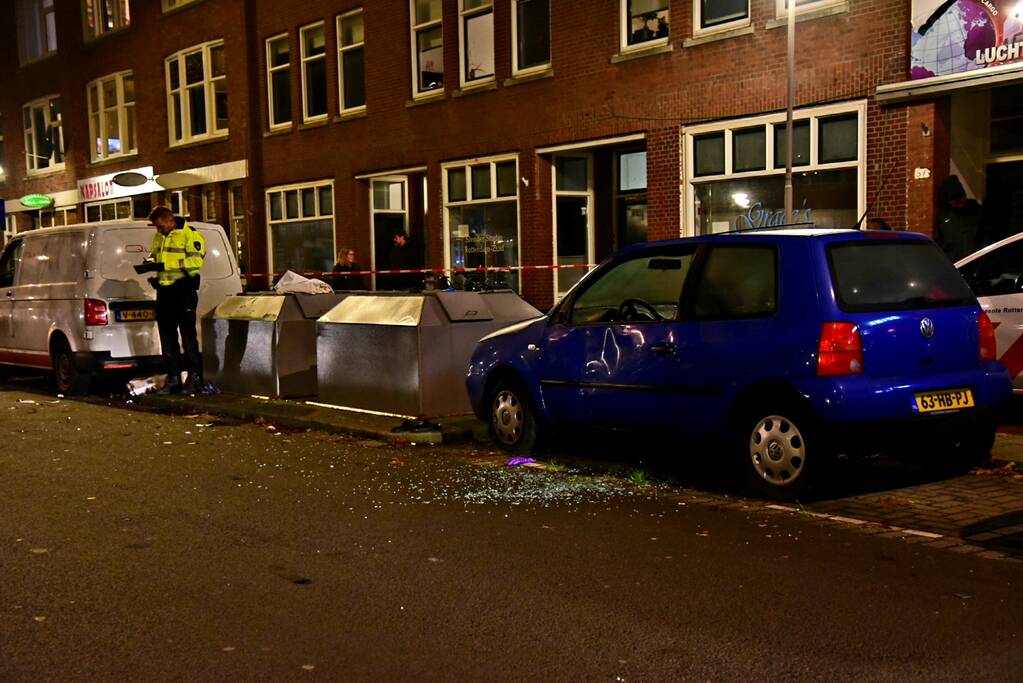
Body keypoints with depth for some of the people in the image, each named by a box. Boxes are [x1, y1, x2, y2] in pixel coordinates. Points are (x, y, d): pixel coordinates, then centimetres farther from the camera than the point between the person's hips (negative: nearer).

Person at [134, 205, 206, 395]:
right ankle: (173, 379, 17)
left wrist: (163, 265, -23)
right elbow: (154, 255, 29)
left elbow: (195, 261, -20)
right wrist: (149, 263, 3)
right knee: (167, 335, 9)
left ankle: (195, 378, 2)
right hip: (164, 290, 8)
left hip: (183, 289, -8)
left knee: (187, 333, -5)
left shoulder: (190, 235, -9)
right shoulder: (159, 237, 16)